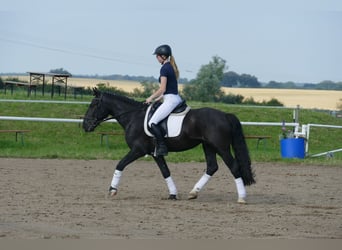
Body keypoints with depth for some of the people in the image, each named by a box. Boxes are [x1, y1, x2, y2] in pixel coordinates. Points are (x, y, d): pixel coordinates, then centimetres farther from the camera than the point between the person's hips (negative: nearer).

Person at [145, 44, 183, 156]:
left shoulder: (164, 68, -13)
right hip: (176, 98, 11)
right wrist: (157, 98, 20)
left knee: (152, 123, -16)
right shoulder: (172, 67, 16)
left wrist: (151, 98, -3)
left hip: (170, 100, -11)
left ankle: (162, 147, -19)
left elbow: (162, 89, -16)